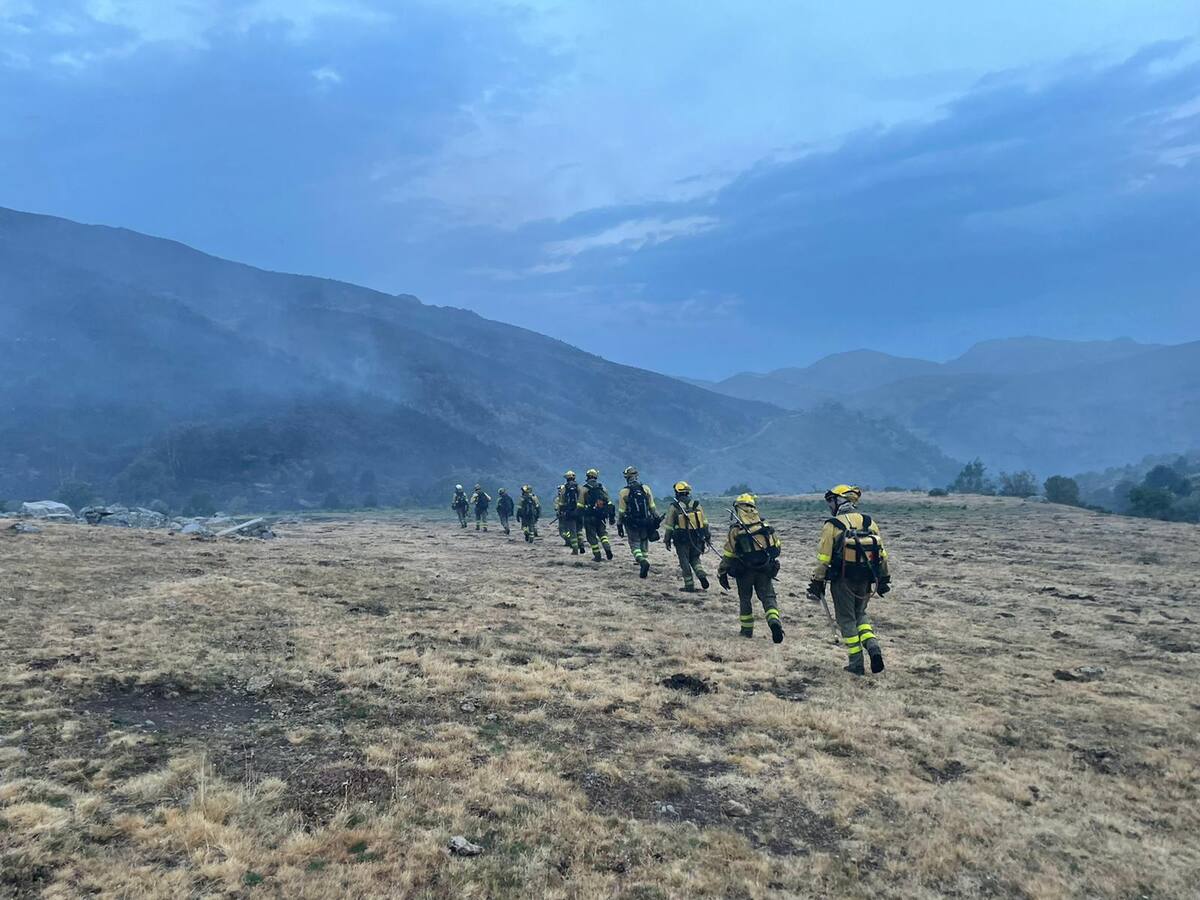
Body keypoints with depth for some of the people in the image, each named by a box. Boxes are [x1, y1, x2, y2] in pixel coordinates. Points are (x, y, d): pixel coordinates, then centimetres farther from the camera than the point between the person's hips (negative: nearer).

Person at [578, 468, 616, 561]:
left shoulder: (584, 488, -3)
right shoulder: (603, 488, 8)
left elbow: (580, 505, -6)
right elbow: (609, 503, 9)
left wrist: (579, 516, 0)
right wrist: (611, 516, 13)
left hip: (589, 516, -3)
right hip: (602, 516, 3)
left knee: (592, 536, 5)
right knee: (603, 533, 16)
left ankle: (597, 556, 5)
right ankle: (608, 549, -7)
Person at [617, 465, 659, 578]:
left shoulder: (624, 491, -8)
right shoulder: (646, 488, 0)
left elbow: (621, 511, -6)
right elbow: (652, 507, 2)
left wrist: (619, 525, 2)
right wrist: (656, 519, 10)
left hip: (632, 523, -3)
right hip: (646, 522, 3)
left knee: (635, 545, 5)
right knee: (644, 545, 15)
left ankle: (642, 561, -20)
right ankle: (643, 568, 17)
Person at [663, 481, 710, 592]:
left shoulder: (674, 506, -7)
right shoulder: (696, 504, 2)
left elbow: (669, 525, -3)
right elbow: (704, 522, 4)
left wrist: (667, 540, 6)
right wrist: (707, 537, 11)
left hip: (682, 540, -3)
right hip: (697, 539, 3)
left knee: (685, 562, 7)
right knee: (694, 558, 19)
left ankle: (689, 585, 8)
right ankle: (701, 574, -6)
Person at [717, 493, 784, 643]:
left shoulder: (735, 529, -9)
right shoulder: (765, 525, 3)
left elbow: (728, 555, -7)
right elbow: (778, 547, 8)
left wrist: (722, 573, 2)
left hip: (744, 570, -2)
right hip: (765, 569, 2)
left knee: (745, 599, 15)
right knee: (768, 596, 3)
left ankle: (747, 630, 21)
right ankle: (774, 621, -22)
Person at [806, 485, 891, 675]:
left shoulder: (831, 526, -9)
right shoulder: (869, 523, 4)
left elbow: (823, 558, -9)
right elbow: (882, 554, 8)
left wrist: (817, 583, -2)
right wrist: (884, 579, 17)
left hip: (842, 581, -4)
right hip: (865, 580, 4)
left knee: (847, 620, 8)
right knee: (860, 614, 23)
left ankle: (857, 665, 10)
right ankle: (873, 647, 1)